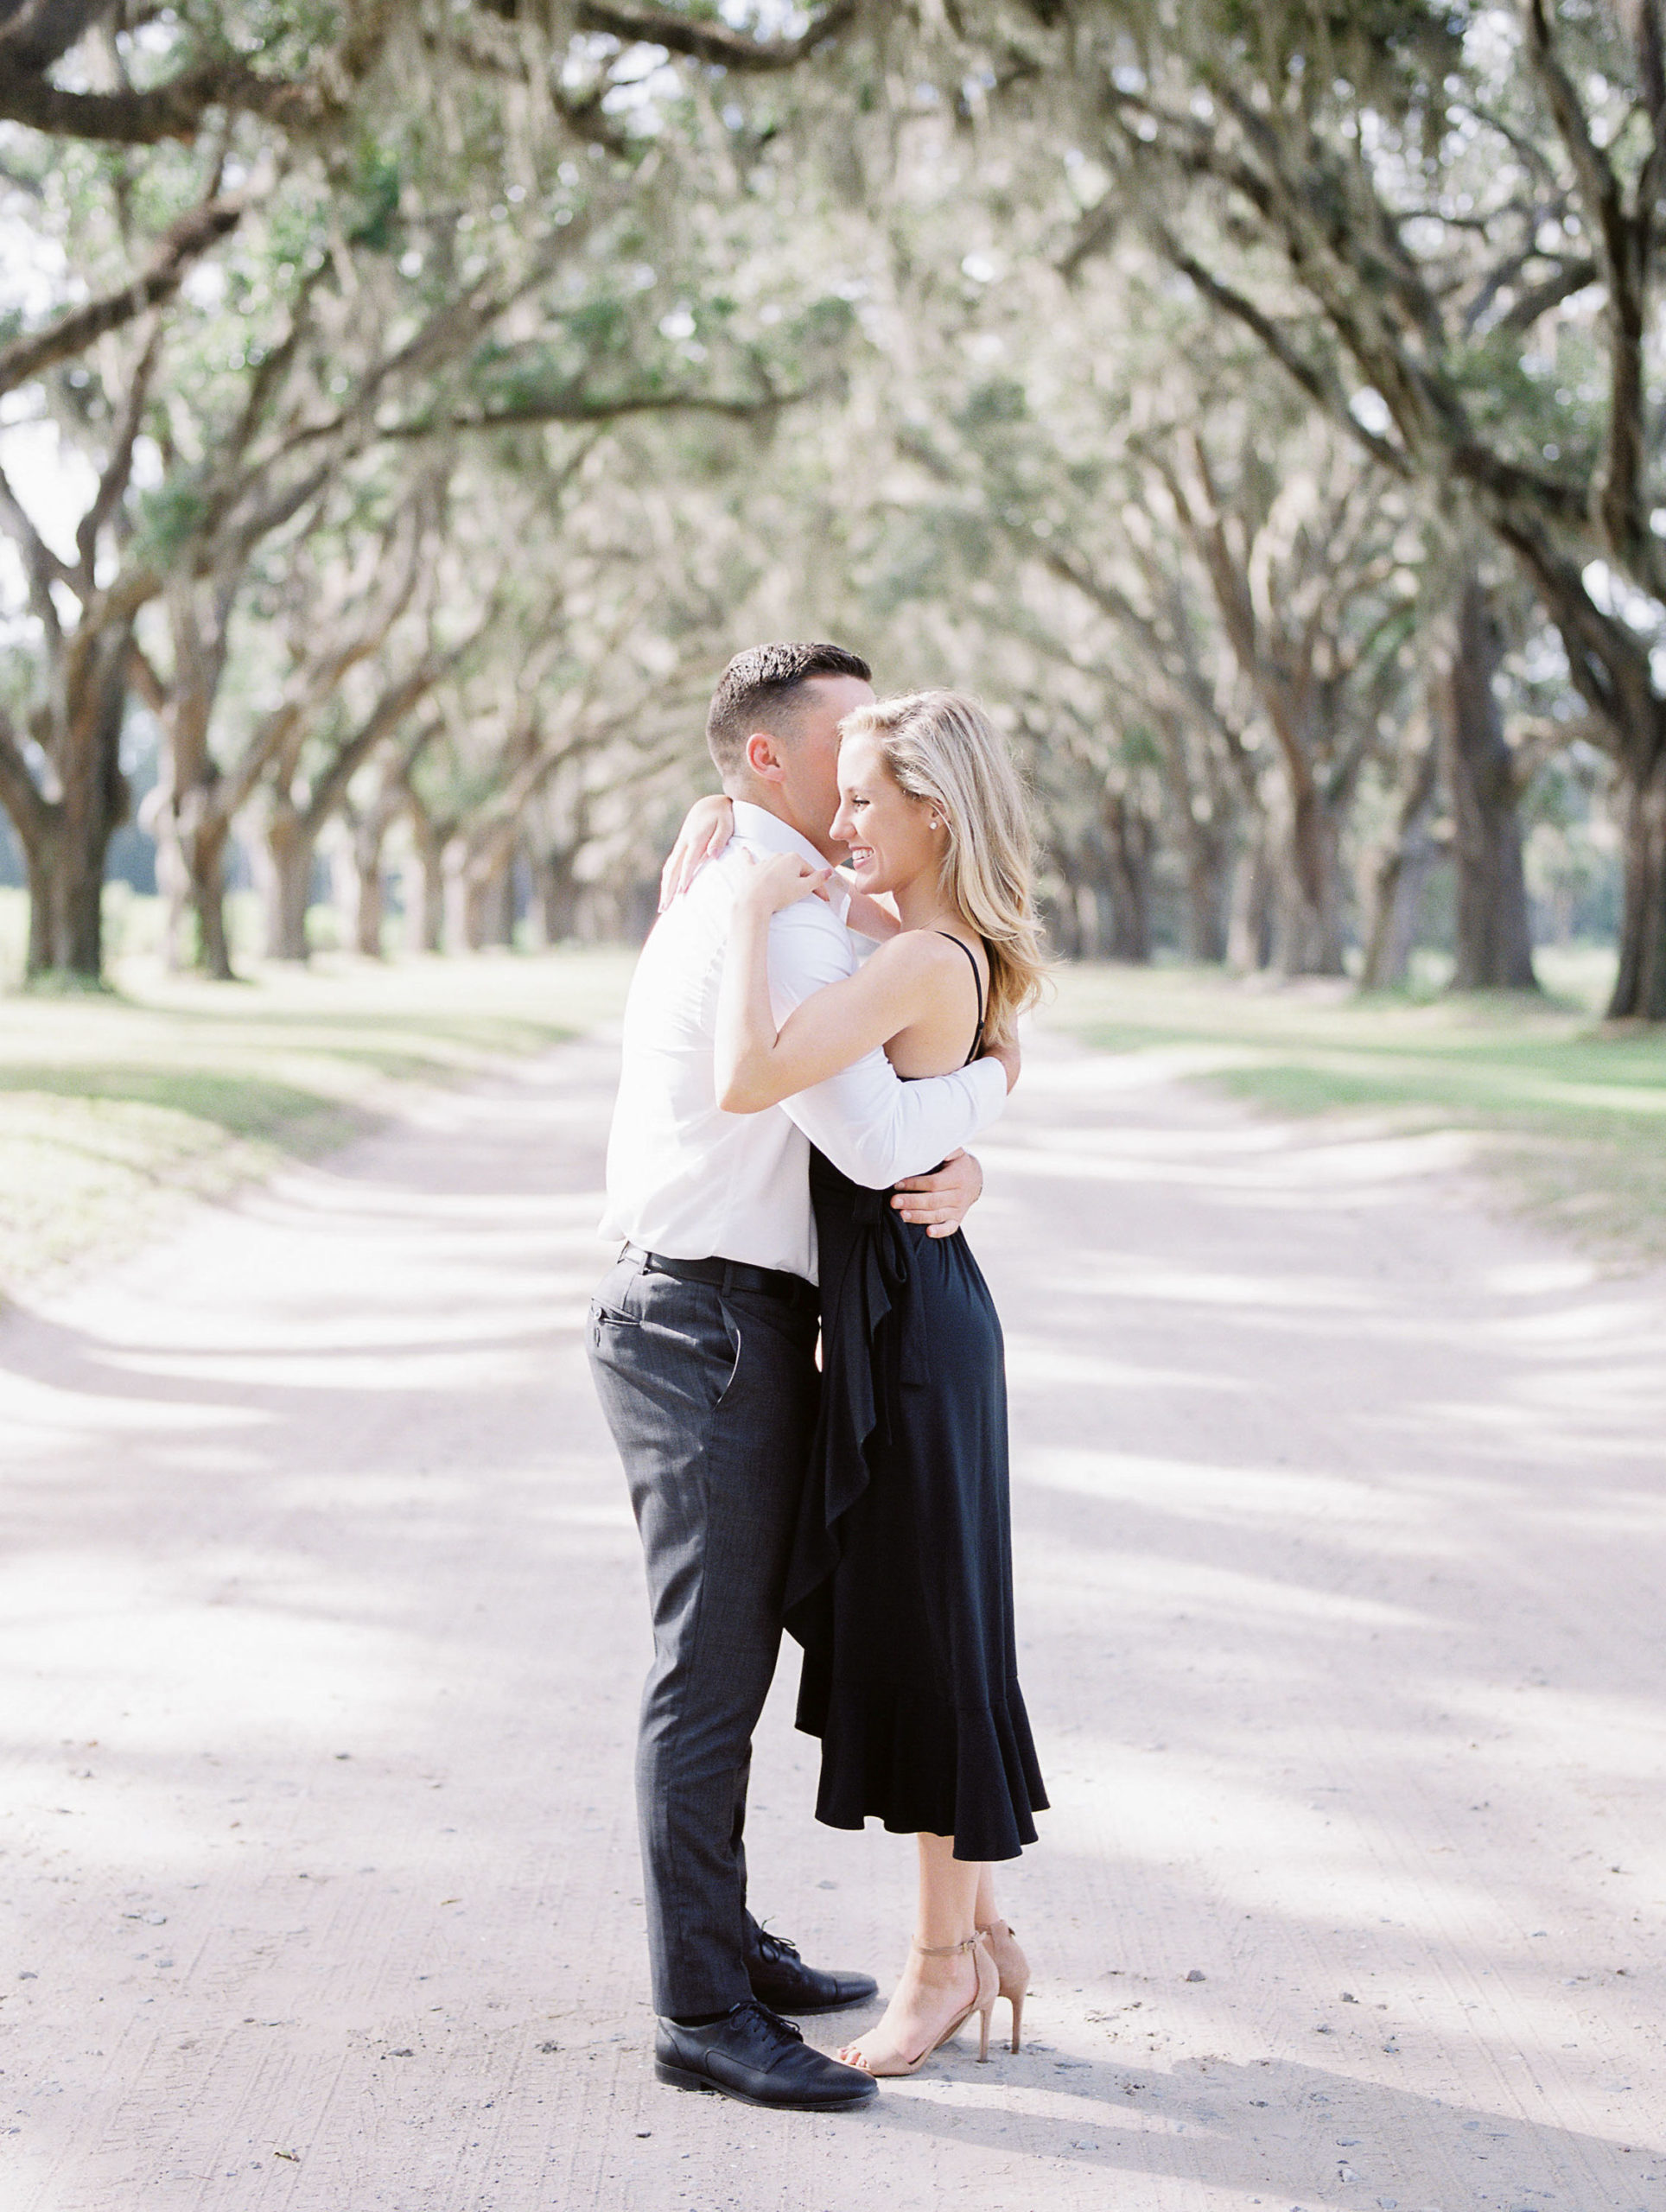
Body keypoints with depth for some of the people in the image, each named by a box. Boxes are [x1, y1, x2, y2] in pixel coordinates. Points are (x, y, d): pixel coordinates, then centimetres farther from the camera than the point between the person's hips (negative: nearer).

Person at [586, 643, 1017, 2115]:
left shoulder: (729, 907, 16)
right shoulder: (782, 924, -18)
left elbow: (872, 1121, 14)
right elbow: (878, 1140, -26)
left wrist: (958, 1166, -8)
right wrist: (988, 1084, -5)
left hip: (691, 1318, 11)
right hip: (718, 1331, -11)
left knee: (726, 1654, 19)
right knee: (712, 1674, -5)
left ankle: (723, 1939, 31)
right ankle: (704, 2015, 1)